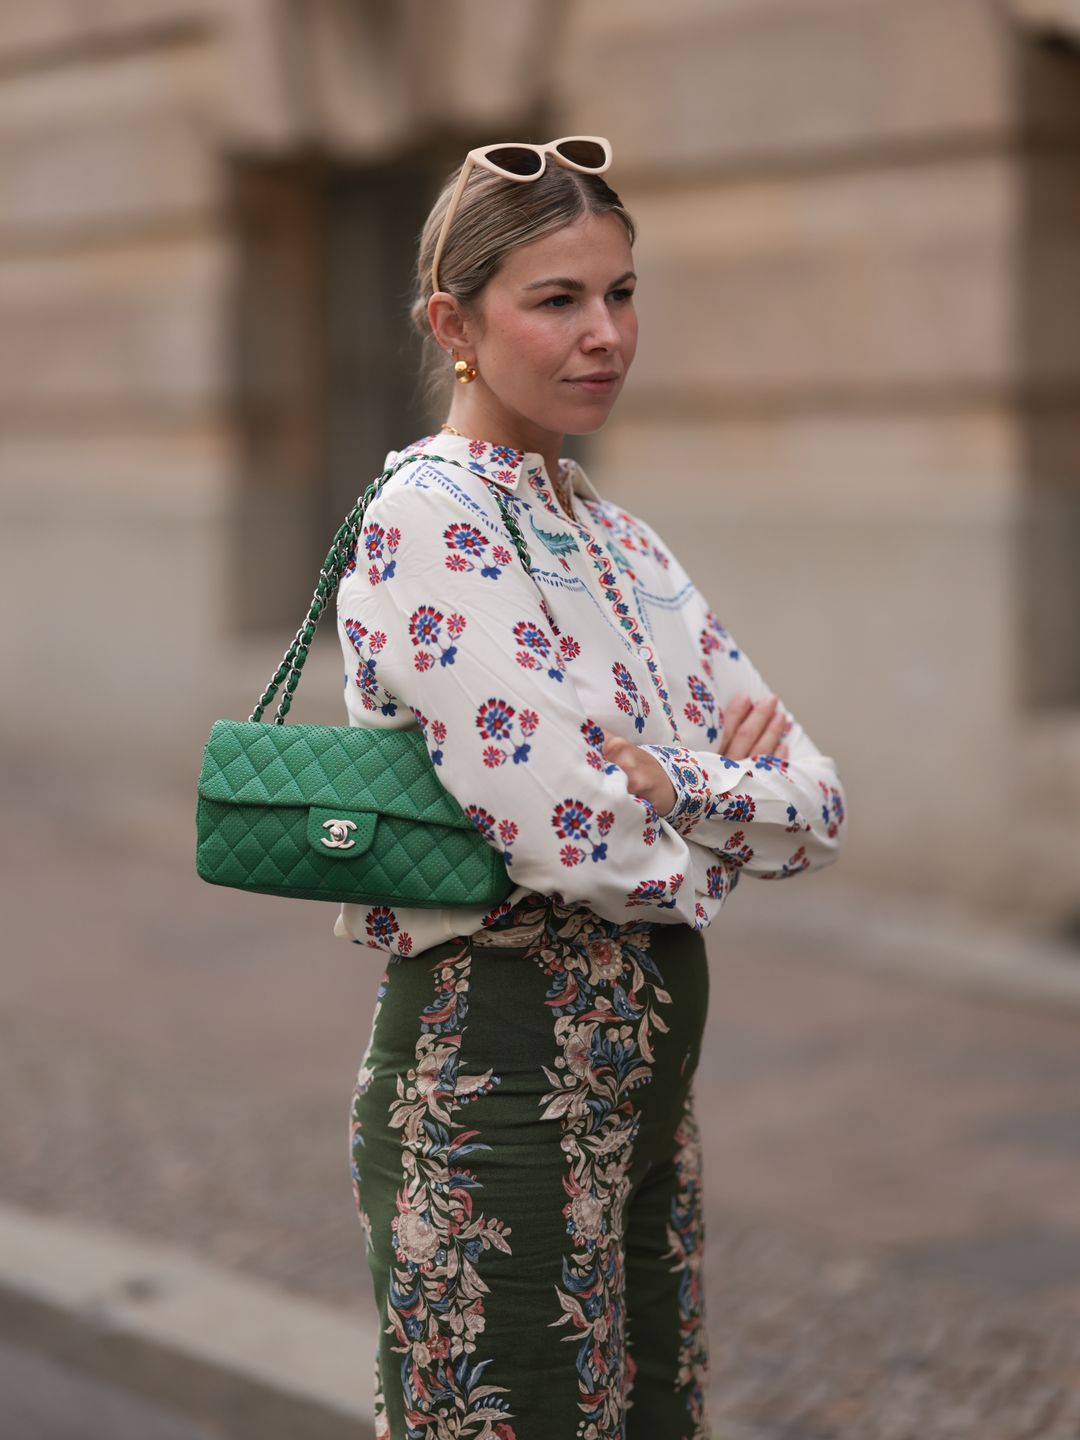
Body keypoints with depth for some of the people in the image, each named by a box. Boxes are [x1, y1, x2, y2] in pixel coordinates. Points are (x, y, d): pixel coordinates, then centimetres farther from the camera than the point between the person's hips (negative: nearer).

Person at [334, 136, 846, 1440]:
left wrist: (664, 781, -12)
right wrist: (732, 798, -5)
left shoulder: (618, 539, 12)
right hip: (500, 1056, -8)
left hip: (644, 1060, 9)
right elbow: (580, 842, -23)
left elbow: (818, 804, 6)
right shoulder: (425, 522, -14)